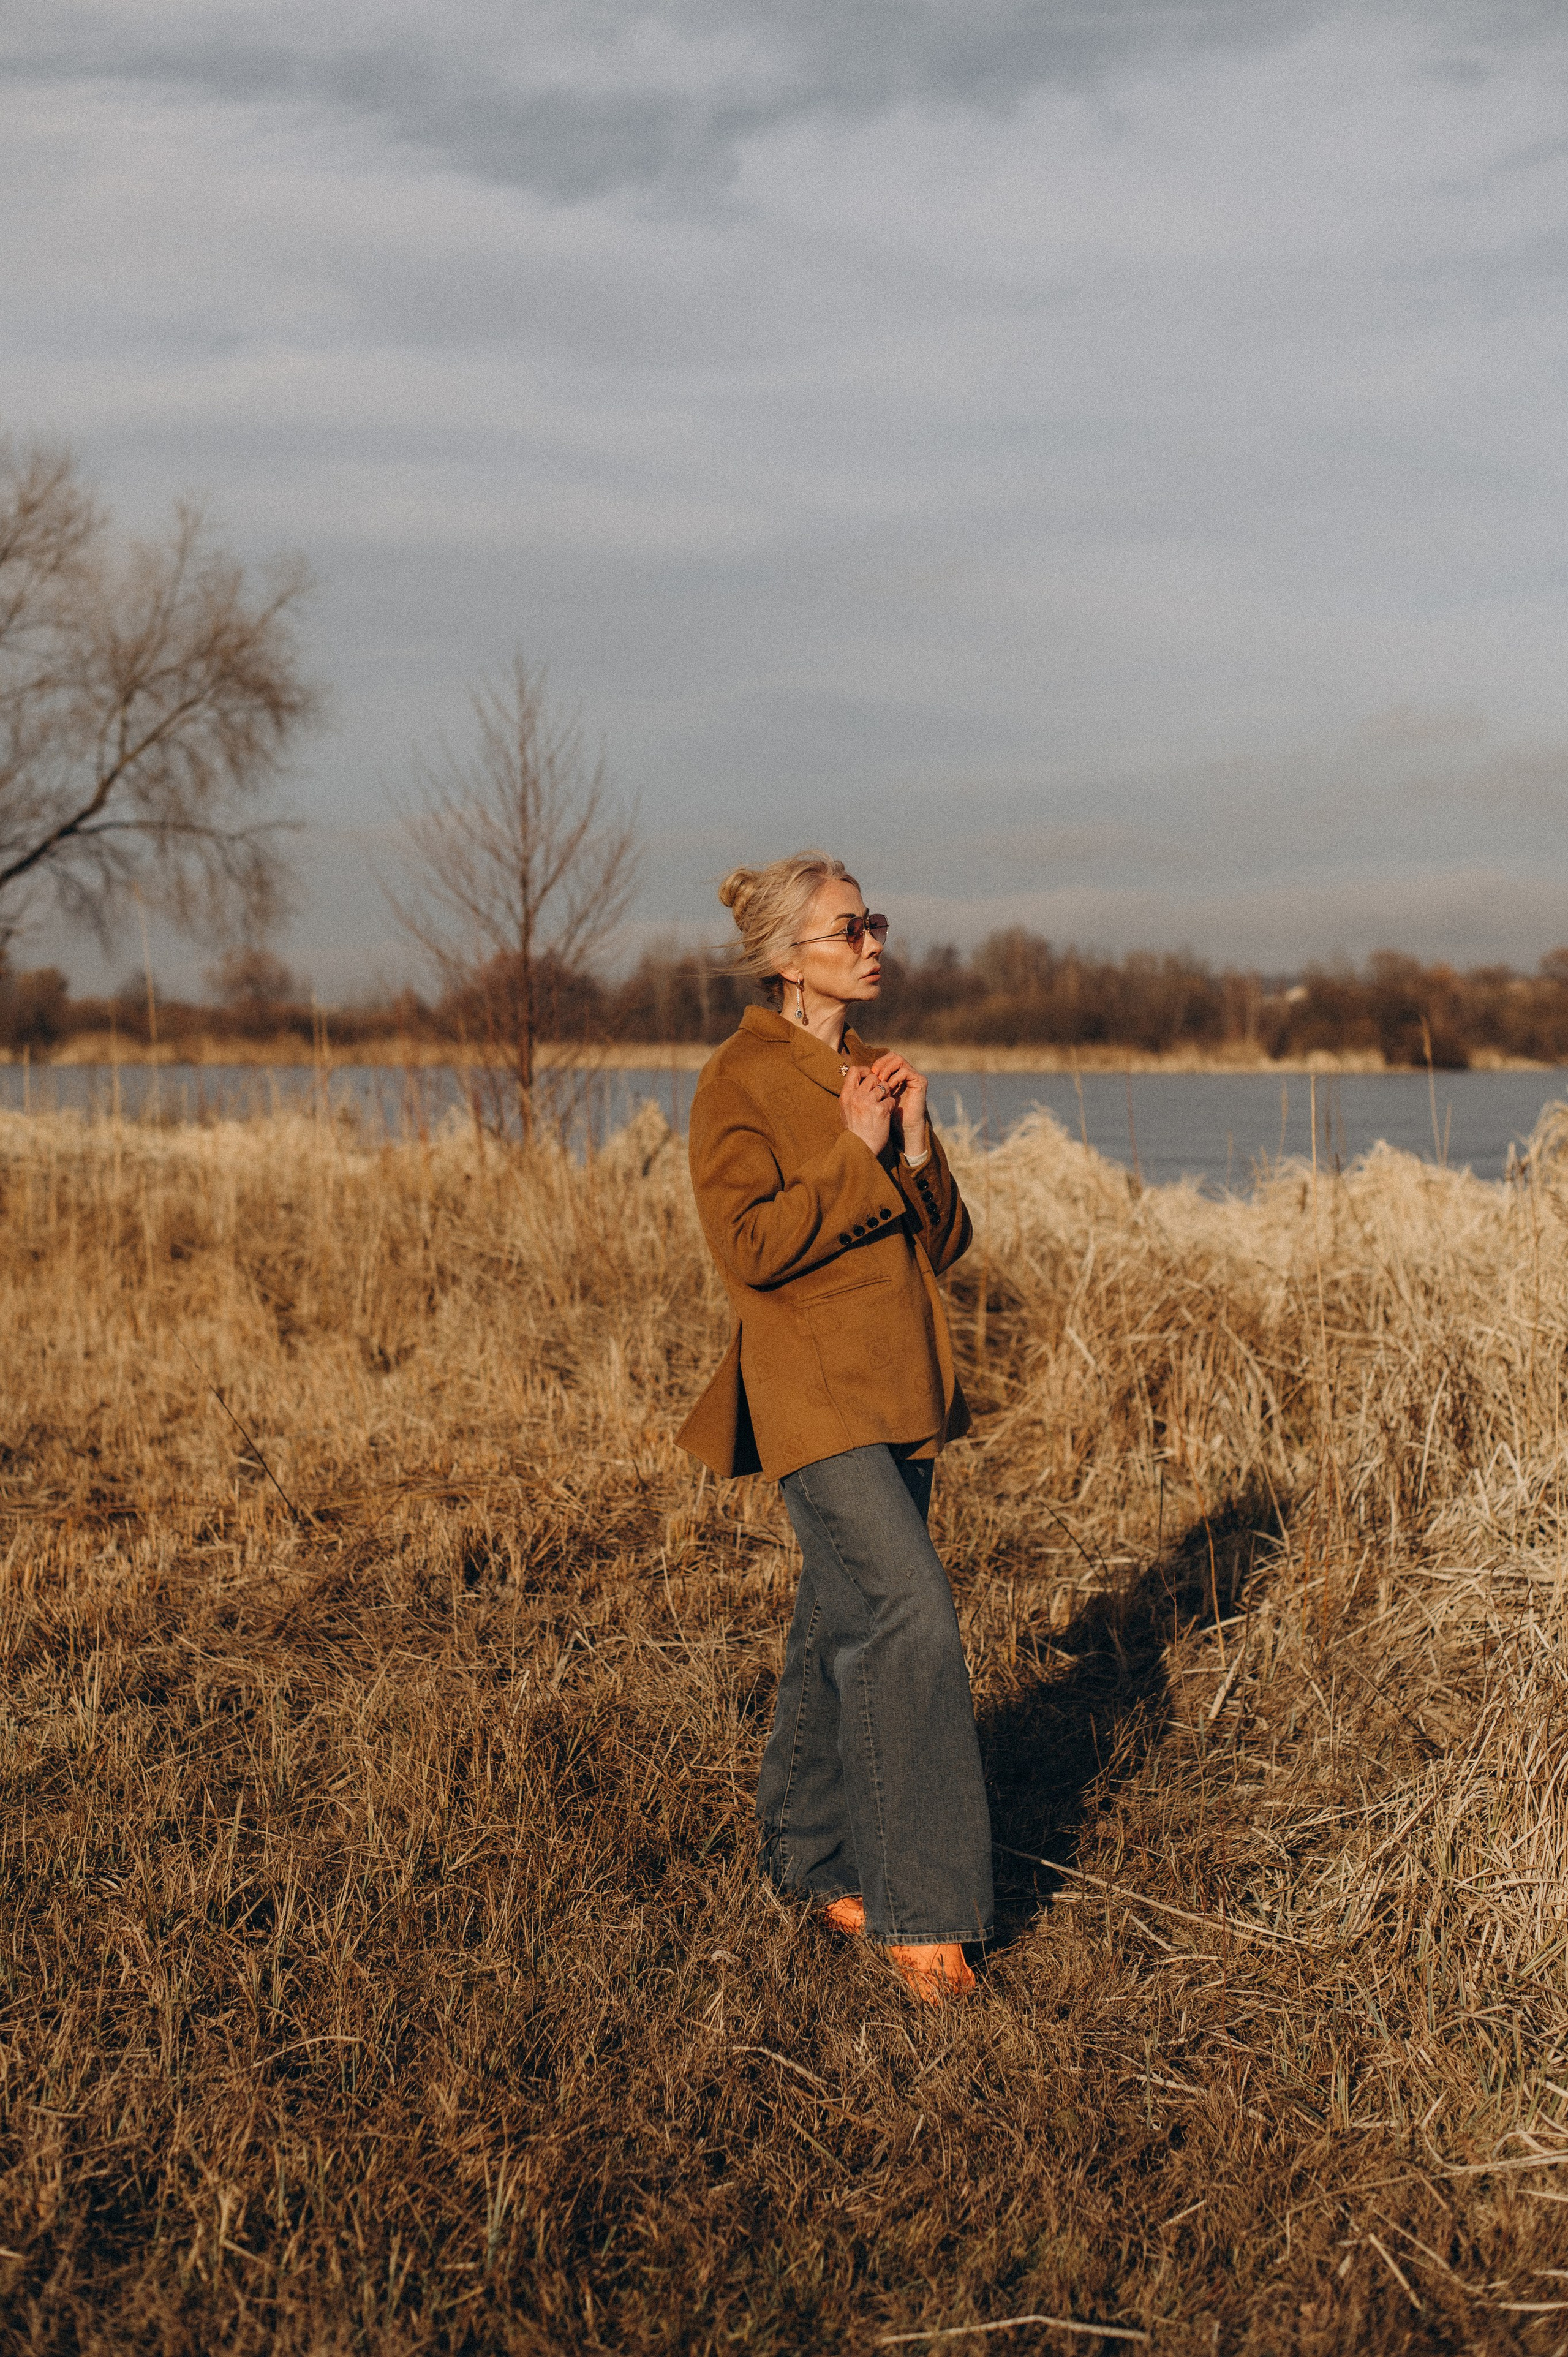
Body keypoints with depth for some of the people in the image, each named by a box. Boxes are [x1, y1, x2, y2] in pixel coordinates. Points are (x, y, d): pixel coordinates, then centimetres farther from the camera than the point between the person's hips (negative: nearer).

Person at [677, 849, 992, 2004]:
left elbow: (942, 1247, 13)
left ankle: (812, 1854, 29)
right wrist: (853, 1152, -15)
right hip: (815, 1397, -8)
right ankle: (918, 1905, -10)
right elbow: (753, 1245, -17)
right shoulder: (740, 1080, -7)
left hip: (900, 1390, 8)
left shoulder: (875, 1075, 14)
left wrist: (916, 1149, -4)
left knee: (849, 1626, 13)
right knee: (913, 1613, -17)